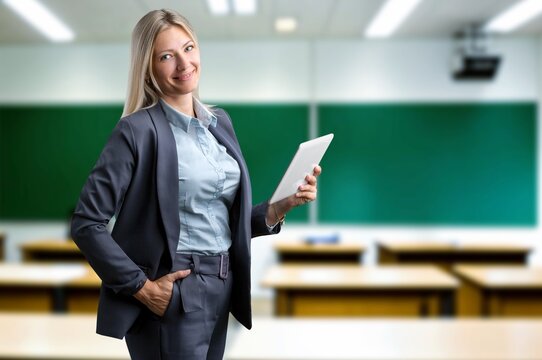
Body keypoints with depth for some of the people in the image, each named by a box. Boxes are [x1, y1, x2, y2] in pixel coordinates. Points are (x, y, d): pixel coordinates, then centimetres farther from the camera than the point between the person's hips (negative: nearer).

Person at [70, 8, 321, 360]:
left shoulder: (220, 121, 8)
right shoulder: (138, 130, -12)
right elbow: (86, 223, -14)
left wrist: (279, 208, -4)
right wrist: (142, 288, -14)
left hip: (222, 290, 7)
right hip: (171, 295, -6)